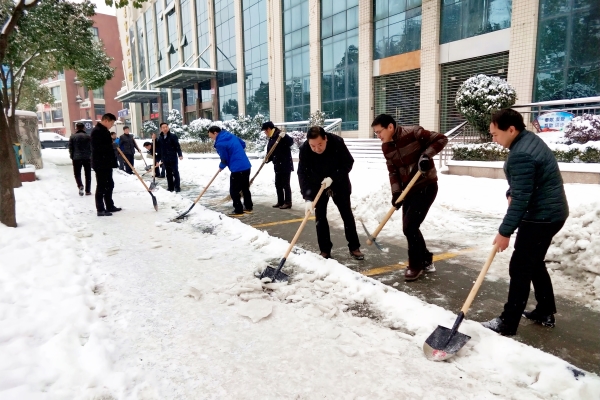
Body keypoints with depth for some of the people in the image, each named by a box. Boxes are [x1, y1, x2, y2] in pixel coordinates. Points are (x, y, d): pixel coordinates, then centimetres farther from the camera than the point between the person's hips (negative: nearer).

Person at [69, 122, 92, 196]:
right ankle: (87, 191, 7)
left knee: (77, 173, 10)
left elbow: (71, 148, 0)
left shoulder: (72, 137, 0)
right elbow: (91, 148, 1)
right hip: (87, 158, 0)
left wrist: (72, 157, 11)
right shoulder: (88, 136, 0)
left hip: (76, 158, 0)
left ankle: (80, 186, -16)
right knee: (88, 175, 8)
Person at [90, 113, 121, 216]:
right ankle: (100, 210, 1)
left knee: (109, 185, 16)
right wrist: (112, 146, -22)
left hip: (107, 163, 10)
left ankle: (110, 206, 26)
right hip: (100, 164, -10)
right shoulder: (97, 131, -15)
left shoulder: (104, 131, 17)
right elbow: (98, 148, -25)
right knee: (101, 187, -5)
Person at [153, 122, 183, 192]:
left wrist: (180, 154, -19)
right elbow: (158, 149, 11)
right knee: (168, 174, 10)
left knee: (175, 173, 0)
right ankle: (170, 187, 16)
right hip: (165, 159, 4)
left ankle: (177, 187, 6)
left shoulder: (173, 136, -5)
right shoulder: (160, 138, 9)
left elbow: (177, 146, -10)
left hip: (173, 158, -4)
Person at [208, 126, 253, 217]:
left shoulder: (220, 143, -13)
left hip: (237, 169, -9)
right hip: (246, 166, 9)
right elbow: (243, 144, 21)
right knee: (245, 188, 20)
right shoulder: (231, 135, 11)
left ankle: (238, 210, 7)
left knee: (234, 191, 3)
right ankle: (248, 207, 29)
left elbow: (225, 159, -8)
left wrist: (221, 167, 12)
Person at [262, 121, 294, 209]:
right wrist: (267, 159, -2)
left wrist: (284, 136, -43)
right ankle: (280, 202, 22)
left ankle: (288, 202, 4)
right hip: (278, 165, 10)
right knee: (278, 184, 13)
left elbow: (291, 141, -26)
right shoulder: (271, 138, 14)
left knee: (285, 184, -4)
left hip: (286, 164, -9)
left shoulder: (280, 135, -13)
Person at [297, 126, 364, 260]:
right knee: (320, 217, -1)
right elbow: (302, 174, -26)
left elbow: (349, 163, -17)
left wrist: (333, 178, -29)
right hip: (317, 186, 1)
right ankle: (325, 250, 10)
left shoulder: (337, 142, -28)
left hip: (339, 183, 0)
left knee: (347, 214, 3)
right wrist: (308, 198, -34)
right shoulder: (304, 149, -26)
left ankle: (354, 247, 14)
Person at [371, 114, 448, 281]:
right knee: (409, 228, 9)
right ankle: (426, 261, 29)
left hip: (426, 186, -7)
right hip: (409, 189, 8)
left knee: (409, 227, -11)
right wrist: (396, 193, -7)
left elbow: (441, 139, -12)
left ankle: (416, 265, 9)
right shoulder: (386, 147, 2)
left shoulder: (413, 133, -18)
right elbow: (393, 172, 5)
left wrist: (426, 155, -26)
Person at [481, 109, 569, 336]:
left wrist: (505, 232, -22)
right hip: (551, 213, 11)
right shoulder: (529, 139, 9)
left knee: (520, 268, -4)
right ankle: (546, 312, 32)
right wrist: (510, 193, 4)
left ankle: (507, 324, 5)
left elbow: (521, 198, -27)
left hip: (541, 217, -10)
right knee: (534, 263, 20)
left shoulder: (520, 155, -26)